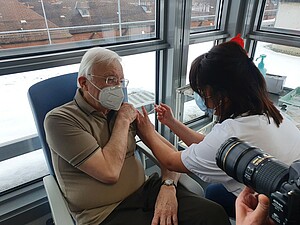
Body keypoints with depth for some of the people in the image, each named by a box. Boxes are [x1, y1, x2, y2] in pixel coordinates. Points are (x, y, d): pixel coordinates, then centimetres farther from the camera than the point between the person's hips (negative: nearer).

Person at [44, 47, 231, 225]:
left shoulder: (125, 109, 6)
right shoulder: (59, 120, -9)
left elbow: (167, 149, 5)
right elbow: (109, 173, -19)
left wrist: (168, 186, -13)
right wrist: (123, 121, -10)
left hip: (145, 191, 5)